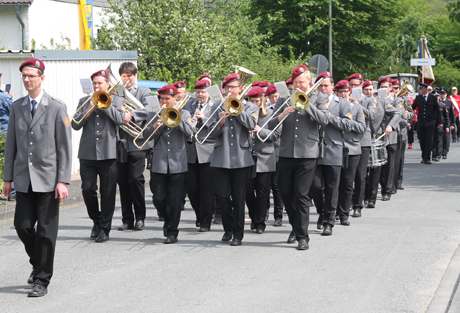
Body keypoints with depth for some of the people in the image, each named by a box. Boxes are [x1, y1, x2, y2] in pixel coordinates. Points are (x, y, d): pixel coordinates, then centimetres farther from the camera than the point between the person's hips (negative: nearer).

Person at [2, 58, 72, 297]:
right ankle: (38, 263, 29)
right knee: (22, 226, 3)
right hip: (23, 179, 4)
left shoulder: (57, 108, -4)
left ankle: (42, 281, 10)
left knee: (46, 231, 1)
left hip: (47, 179, -4)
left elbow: (65, 147, -6)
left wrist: (63, 181, -11)